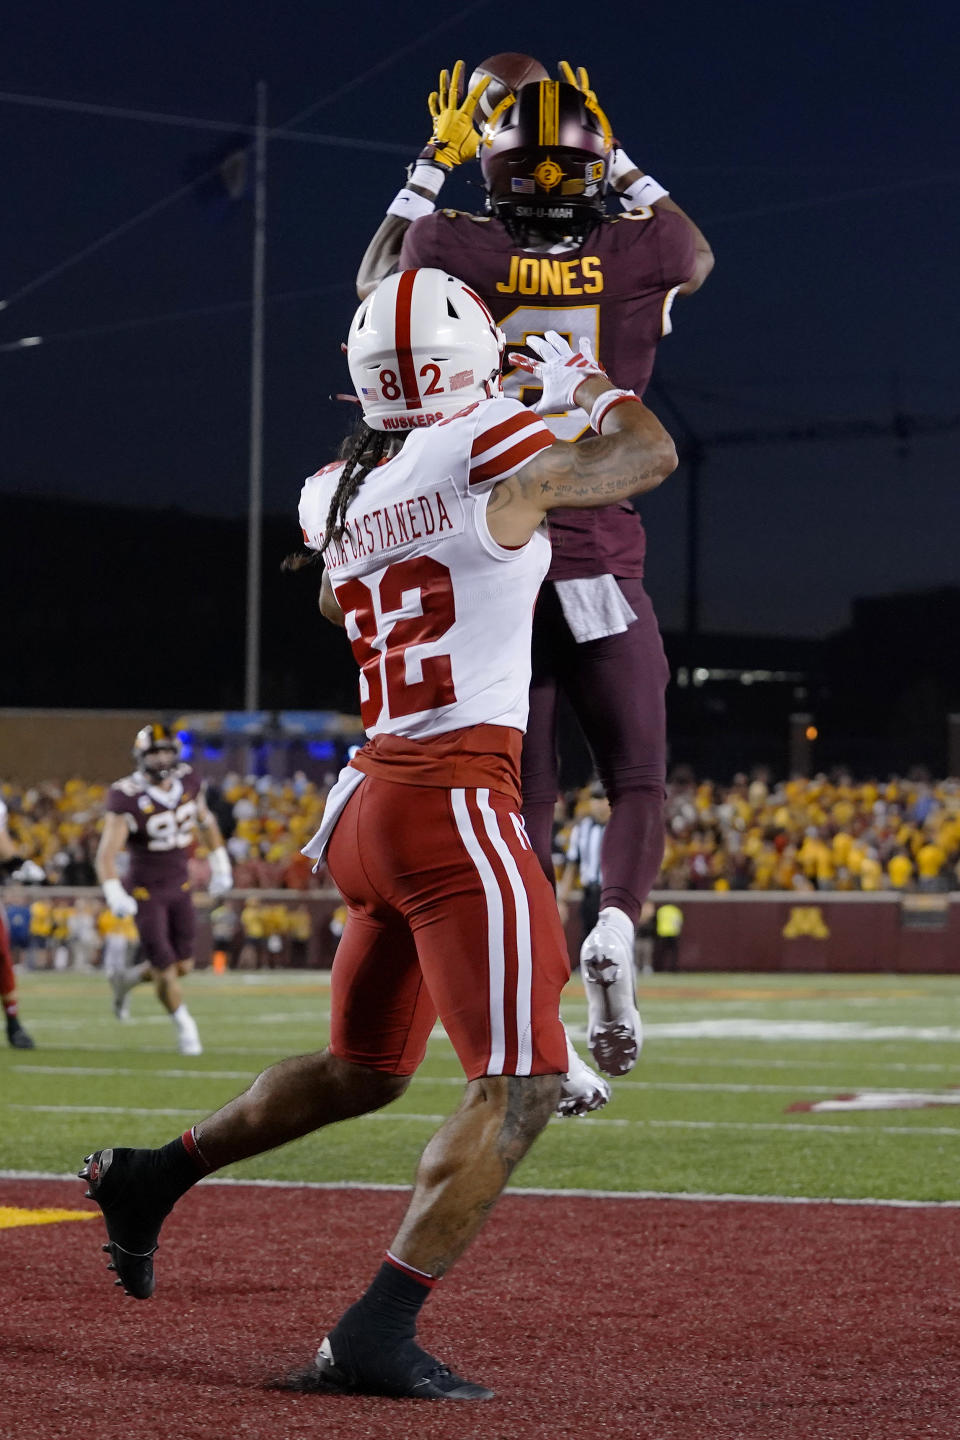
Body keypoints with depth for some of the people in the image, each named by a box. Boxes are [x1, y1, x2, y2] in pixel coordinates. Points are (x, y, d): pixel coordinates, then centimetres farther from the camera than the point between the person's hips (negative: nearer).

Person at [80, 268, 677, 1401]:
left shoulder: (337, 497, 9)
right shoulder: (496, 459, -9)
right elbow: (650, 454, 8)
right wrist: (584, 381, 26)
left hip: (369, 798, 8)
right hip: (456, 805, -8)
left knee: (364, 1069, 25)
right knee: (520, 1084, -6)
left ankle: (152, 1176, 32)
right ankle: (376, 1336, -13)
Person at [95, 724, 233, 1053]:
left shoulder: (187, 782, -5)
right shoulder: (127, 798, -22)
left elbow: (205, 822, 16)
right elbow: (107, 854, -26)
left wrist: (220, 865, 18)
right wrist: (114, 894, -40)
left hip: (179, 887, 5)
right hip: (146, 892, -5)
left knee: (183, 965, 8)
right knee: (165, 970, -3)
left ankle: (125, 980, 36)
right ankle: (184, 1026, 24)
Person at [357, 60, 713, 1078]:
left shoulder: (460, 253, -4)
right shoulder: (635, 254, -4)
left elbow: (376, 278, 21)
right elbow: (697, 257, 23)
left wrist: (430, 166, 25)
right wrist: (627, 169, 28)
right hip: (599, 565, -1)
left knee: (519, 797, 7)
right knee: (636, 781, 11)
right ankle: (616, 927, -19)